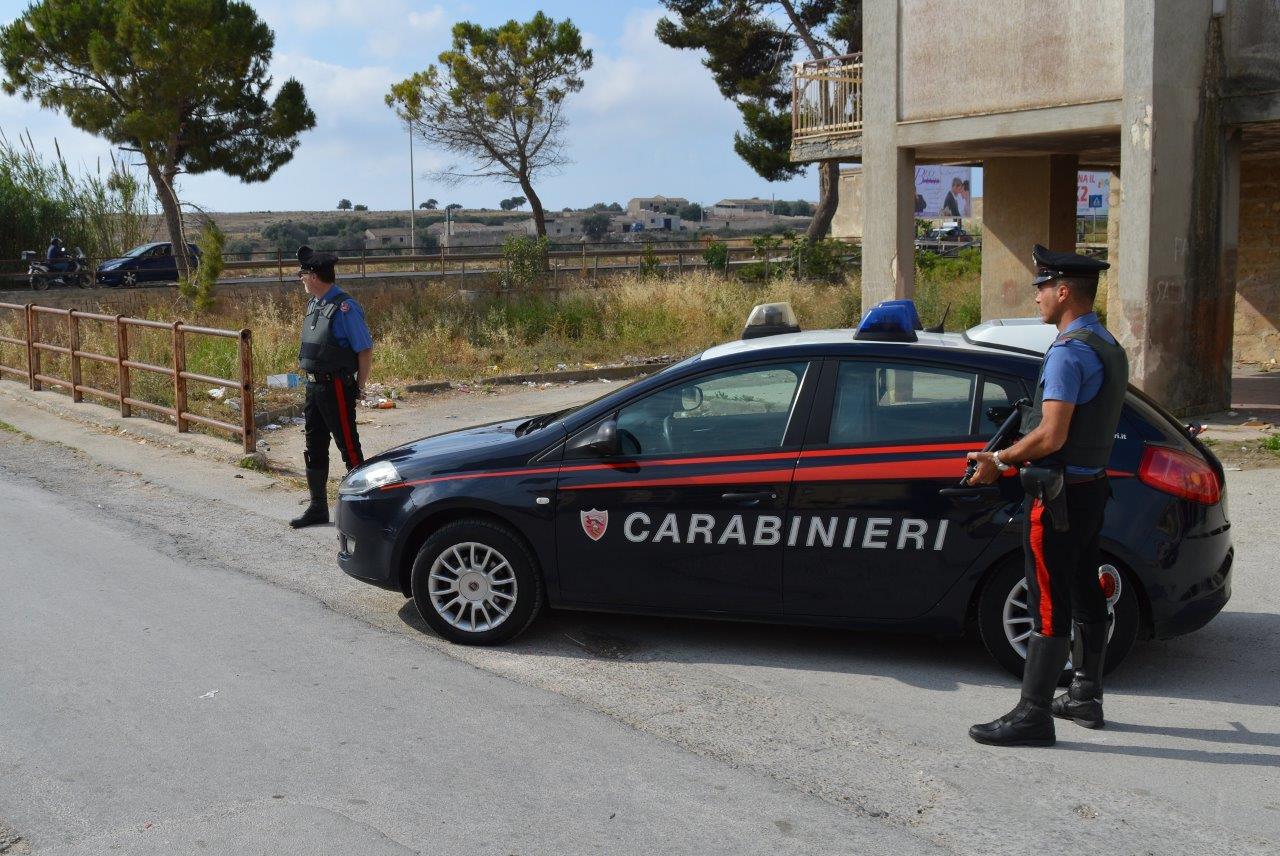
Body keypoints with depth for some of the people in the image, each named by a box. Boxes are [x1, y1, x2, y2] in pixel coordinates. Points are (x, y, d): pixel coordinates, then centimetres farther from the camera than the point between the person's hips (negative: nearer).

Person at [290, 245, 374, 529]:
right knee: (314, 448, 14)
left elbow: (365, 350, -16)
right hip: (314, 386, 9)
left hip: (336, 387, -9)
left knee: (349, 447, -1)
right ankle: (318, 508, 25)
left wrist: (359, 388, -11)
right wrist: (312, 380, 14)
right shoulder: (313, 304, 9)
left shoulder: (344, 308, -17)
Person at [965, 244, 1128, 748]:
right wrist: (1010, 459, 18)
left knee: (1048, 603, -6)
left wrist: (999, 460, -10)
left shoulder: (1068, 352, -19)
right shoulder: (1109, 346, 13)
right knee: (1085, 594, 17)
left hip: (1059, 494, -10)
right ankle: (1086, 697, 29)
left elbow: (1051, 436, -24)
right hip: (1093, 485, 10)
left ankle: (1033, 715, -2)